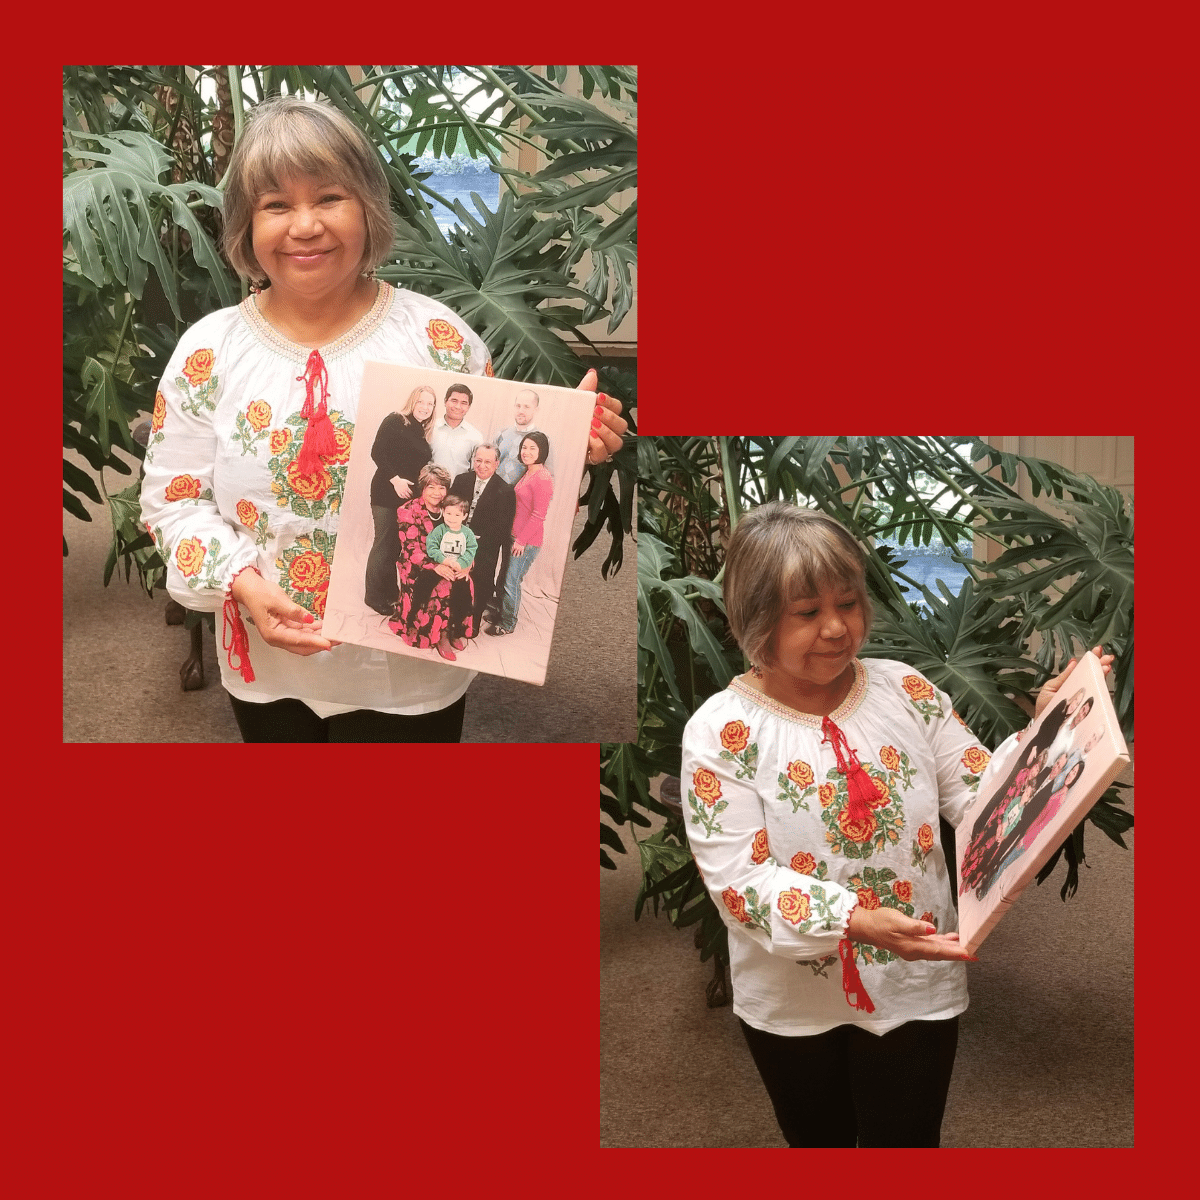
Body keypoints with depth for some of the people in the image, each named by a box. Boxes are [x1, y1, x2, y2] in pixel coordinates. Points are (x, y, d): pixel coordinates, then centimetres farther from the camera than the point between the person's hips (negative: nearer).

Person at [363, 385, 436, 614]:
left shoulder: (422, 433, 13)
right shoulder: (395, 421, -8)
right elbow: (378, 453, -15)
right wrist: (395, 479, -20)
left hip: (409, 497, 7)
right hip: (387, 494, -7)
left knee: (397, 545, 12)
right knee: (384, 545, -2)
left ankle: (390, 592, 21)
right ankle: (374, 596, 6)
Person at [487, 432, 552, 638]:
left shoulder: (542, 479, -19)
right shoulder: (527, 474, 10)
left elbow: (538, 516, -19)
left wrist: (522, 540, -15)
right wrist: (515, 536, 13)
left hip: (527, 541, -8)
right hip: (516, 535, 8)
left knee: (511, 582, -1)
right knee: (504, 578, 15)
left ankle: (507, 624, 15)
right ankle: (502, 614, 31)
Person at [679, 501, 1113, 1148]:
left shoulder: (904, 689, -5)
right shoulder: (721, 730, -14)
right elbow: (737, 880, -20)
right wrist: (853, 921, -32)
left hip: (915, 991, 1)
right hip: (793, 1003, -1)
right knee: (819, 1142, 21)